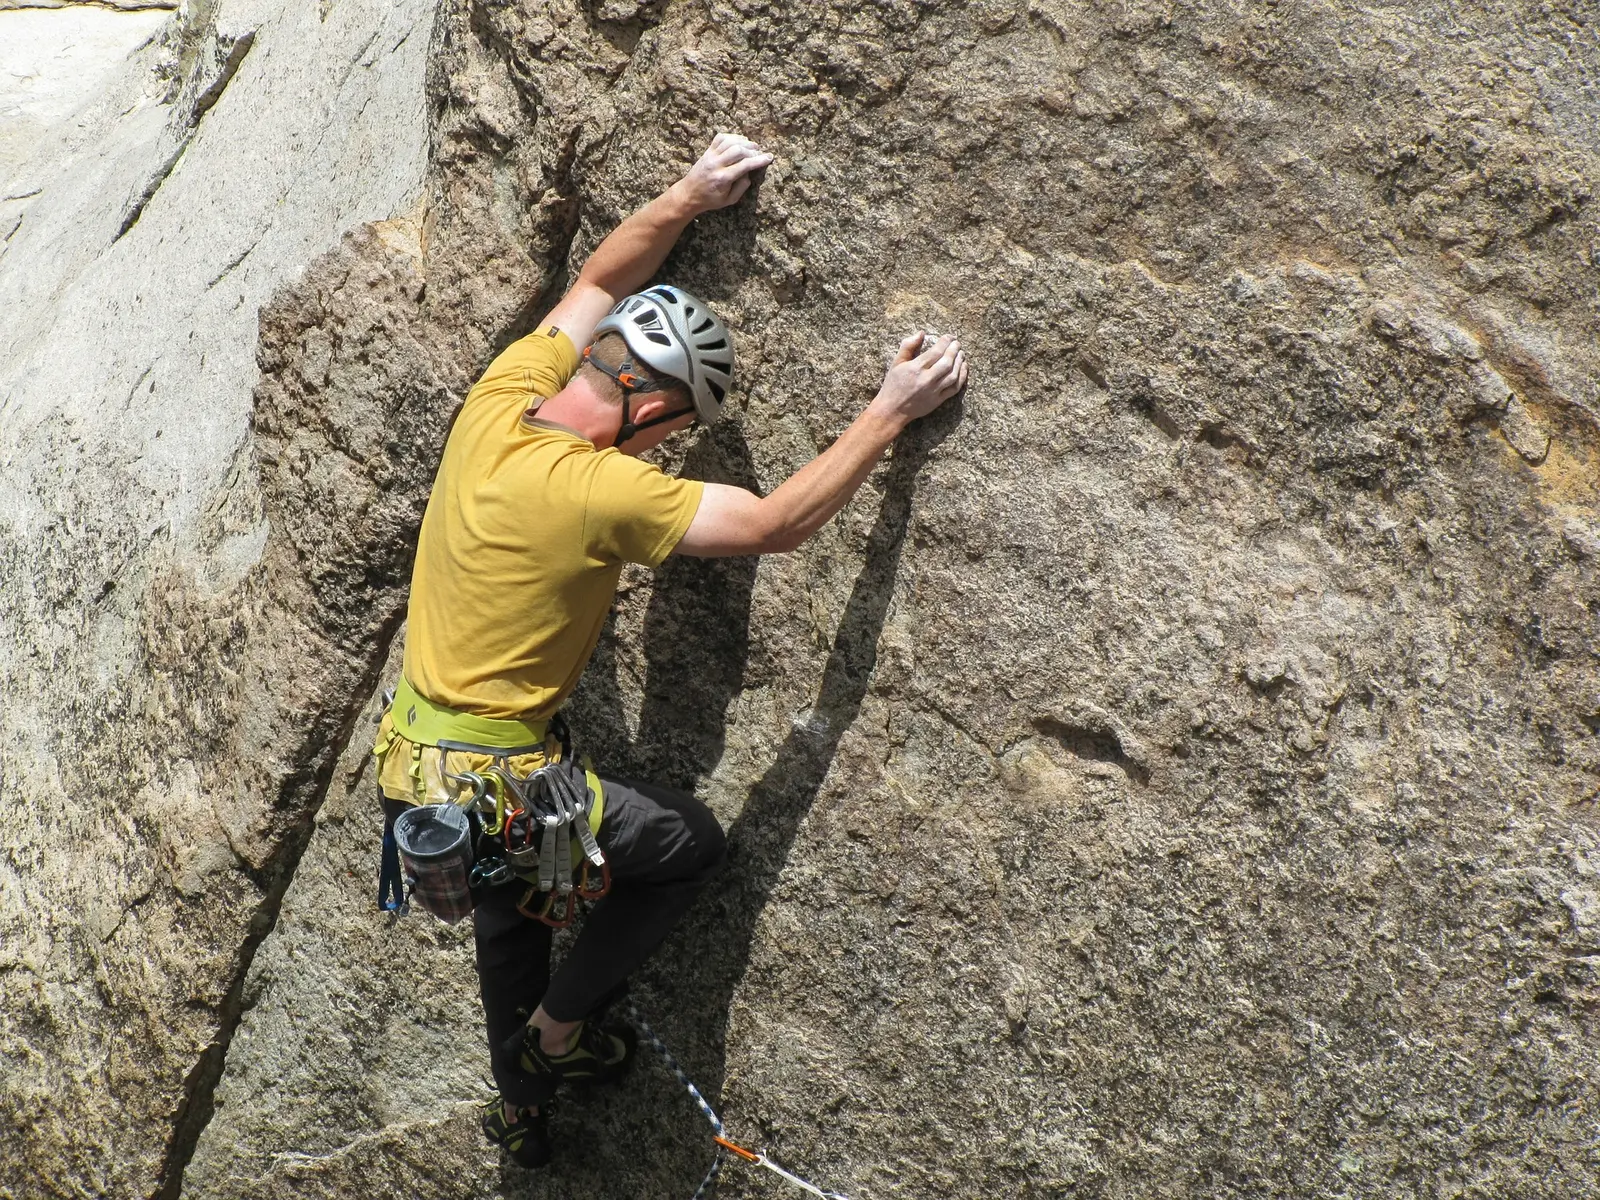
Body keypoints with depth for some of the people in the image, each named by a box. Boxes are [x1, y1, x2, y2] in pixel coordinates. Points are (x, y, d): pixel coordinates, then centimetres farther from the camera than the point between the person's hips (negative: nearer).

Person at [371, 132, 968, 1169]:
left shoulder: (501, 402, -5)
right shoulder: (601, 489, -26)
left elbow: (599, 284, 12)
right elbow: (776, 525, -22)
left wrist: (690, 198, 15)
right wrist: (890, 415, -16)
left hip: (410, 767, 8)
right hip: (492, 785, -8)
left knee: (510, 917, 33)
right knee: (689, 841, 14)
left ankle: (519, 1104, 52)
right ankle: (562, 1024, 22)